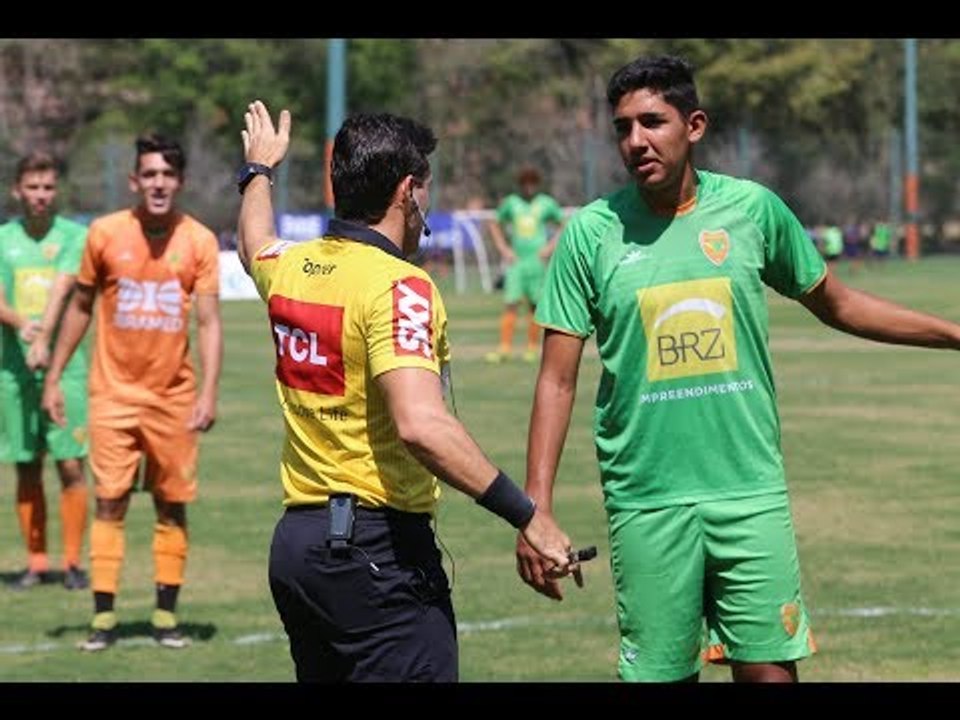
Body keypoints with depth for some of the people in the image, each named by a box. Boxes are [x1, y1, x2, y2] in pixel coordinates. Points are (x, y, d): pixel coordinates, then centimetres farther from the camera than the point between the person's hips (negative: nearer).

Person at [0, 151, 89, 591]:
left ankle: (72, 562, 3)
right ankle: (37, 563, 14)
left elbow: (61, 289, -13)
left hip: (65, 364, -2)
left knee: (71, 465, -4)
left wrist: (44, 339, -27)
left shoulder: (74, 236, 2)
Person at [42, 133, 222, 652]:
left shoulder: (199, 241, -3)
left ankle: (167, 614, 13)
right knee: (109, 502, -3)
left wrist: (208, 392, -14)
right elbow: (80, 307, 9)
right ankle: (103, 616, 0)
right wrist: (54, 376, 7)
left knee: (172, 506, 5)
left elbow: (209, 322, -5)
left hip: (173, 397, 0)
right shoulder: (105, 234, -2)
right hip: (114, 391, 0)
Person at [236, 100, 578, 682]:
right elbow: (420, 425, -29)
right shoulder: (398, 286, -16)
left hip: (295, 541, 9)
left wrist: (259, 169, 55)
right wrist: (527, 516, -27)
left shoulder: (289, 267, 8)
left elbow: (255, 243, 36)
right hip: (378, 547, -9)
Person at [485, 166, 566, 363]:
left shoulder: (547, 204, 4)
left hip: (537, 260, -1)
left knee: (536, 305, 2)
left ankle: (532, 347, 10)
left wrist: (550, 247, 0)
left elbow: (562, 226, 12)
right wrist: (503, 249, 6)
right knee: (510, 304, -8)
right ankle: (505, 347, -9)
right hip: (516, 260, 1)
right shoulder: (510, 203, 7)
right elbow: (495, 225, 18)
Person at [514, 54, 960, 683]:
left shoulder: (753, 209, 2)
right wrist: (536, 510, -6)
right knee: (661, 673, 1)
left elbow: (836, 304, 17)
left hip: (751, 492, 1)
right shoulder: (592, 233, -1)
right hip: (646, 505, -1)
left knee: (771, 669, -2)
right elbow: (558, 380, 0)